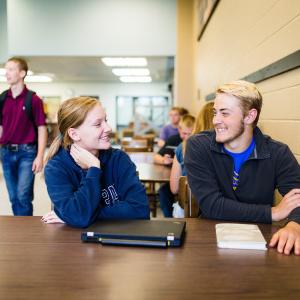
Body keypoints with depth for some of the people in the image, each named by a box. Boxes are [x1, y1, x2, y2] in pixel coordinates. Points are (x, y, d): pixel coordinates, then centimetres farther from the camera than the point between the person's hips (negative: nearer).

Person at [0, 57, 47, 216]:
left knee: (23, 196, -8)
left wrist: (40, 156, -12)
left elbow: (41, 129, -5)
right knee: (13, 197, 10)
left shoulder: (33, 99, -6)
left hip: (26, 152, -4)